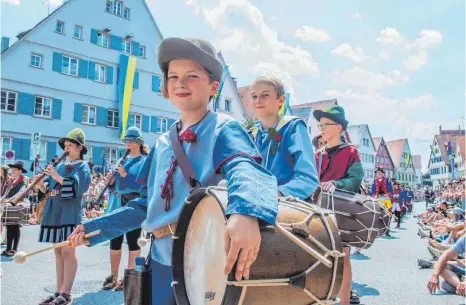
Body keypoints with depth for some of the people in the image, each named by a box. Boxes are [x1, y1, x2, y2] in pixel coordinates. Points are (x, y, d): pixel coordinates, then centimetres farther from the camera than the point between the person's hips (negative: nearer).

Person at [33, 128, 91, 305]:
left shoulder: (82, 167, 0)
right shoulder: (59, 166, 19)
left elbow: (78, 188, -16)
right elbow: (49, 191, 17)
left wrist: (57, 177, -17)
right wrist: (40, 186, -4)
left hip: (69, 214, -7)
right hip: (53, 213, 7)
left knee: (68, 252, -5)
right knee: (58, 252, 9)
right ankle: (59, 291, 15)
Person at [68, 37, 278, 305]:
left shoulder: (224, 129, -8)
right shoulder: (164, 143, 14)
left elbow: (244, 168, -31)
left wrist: (245, 212, -53)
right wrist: (94, 228, 17)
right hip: (164, 258, 7)